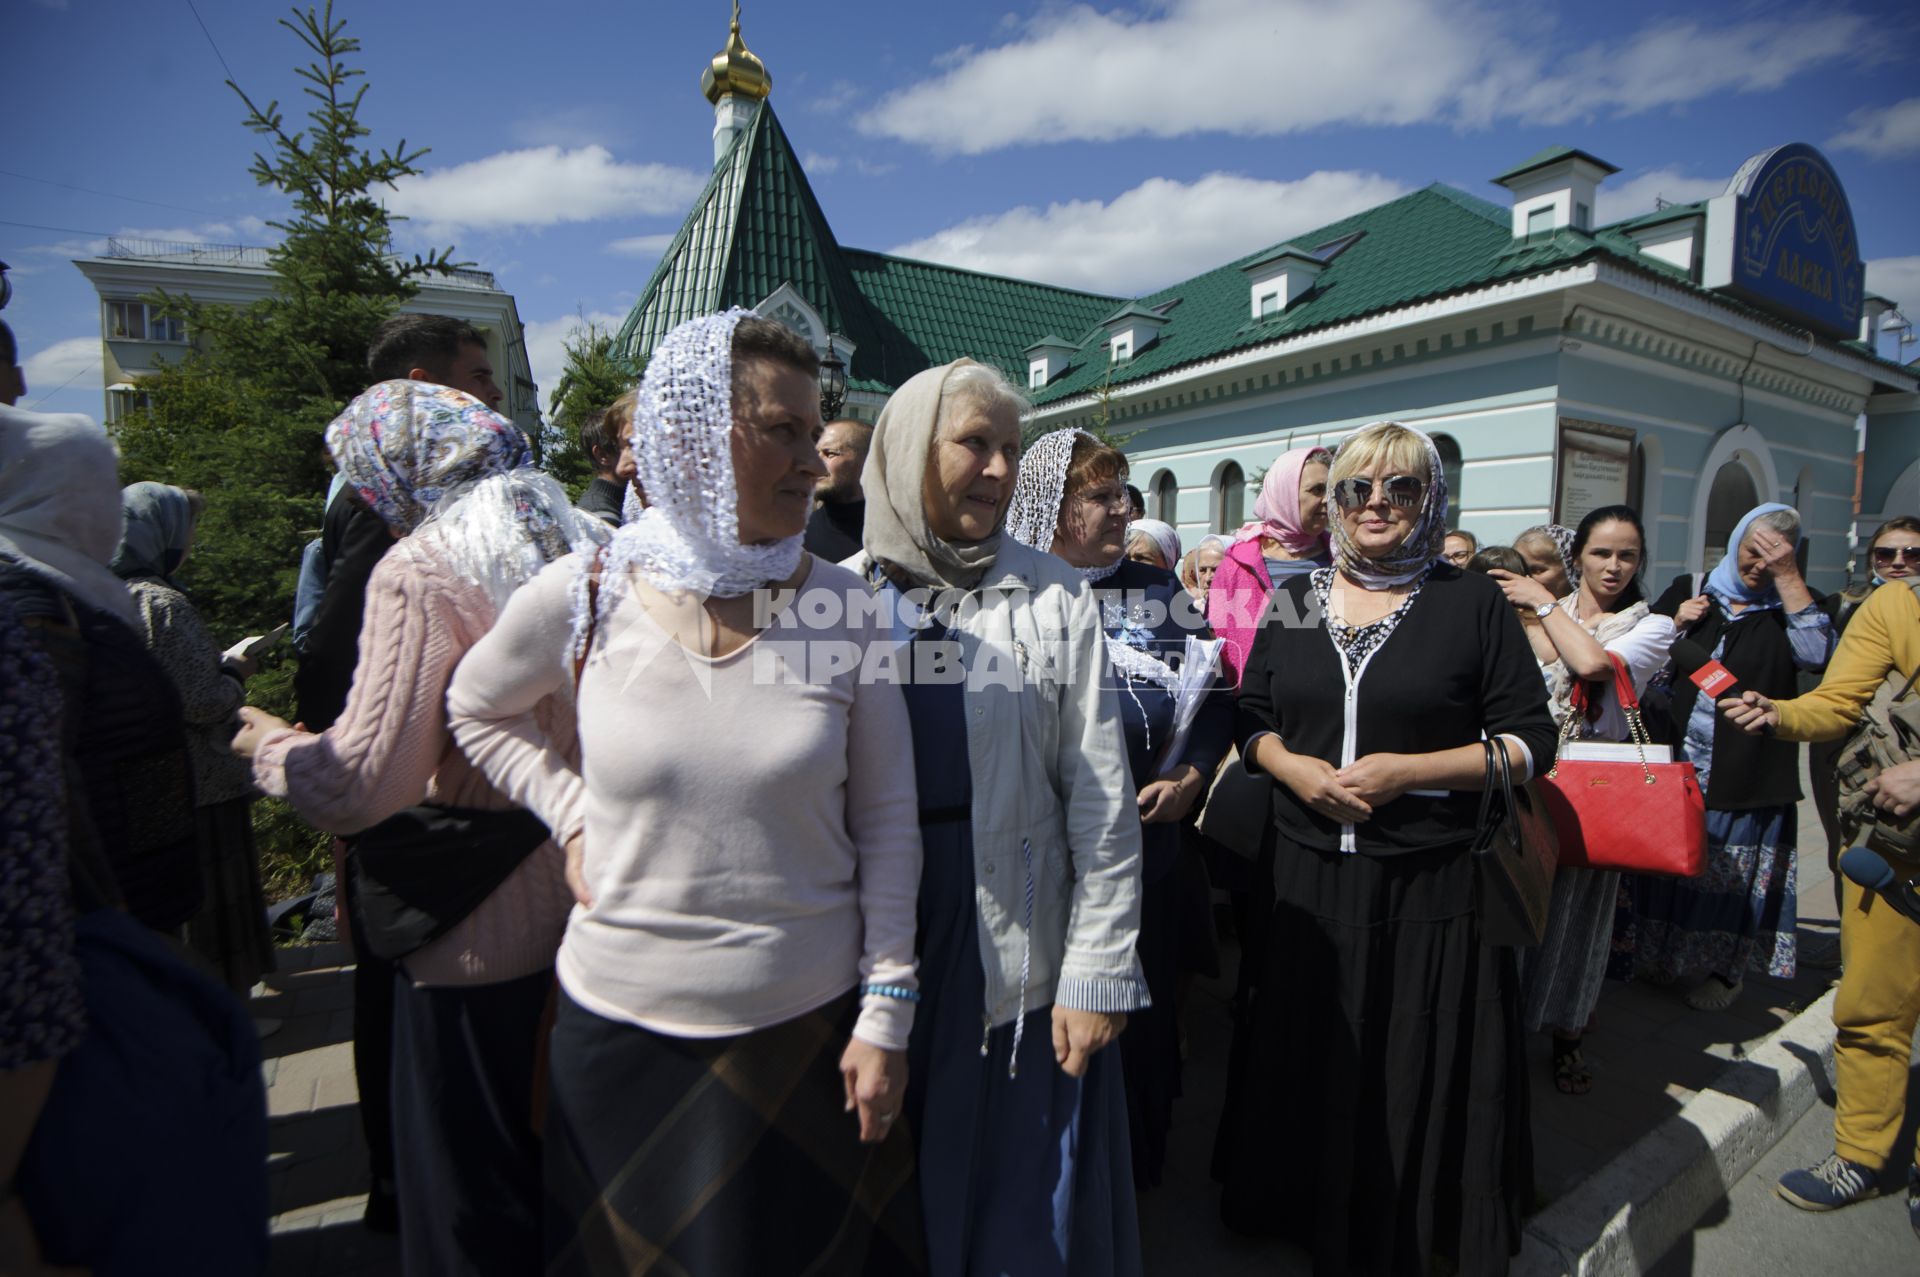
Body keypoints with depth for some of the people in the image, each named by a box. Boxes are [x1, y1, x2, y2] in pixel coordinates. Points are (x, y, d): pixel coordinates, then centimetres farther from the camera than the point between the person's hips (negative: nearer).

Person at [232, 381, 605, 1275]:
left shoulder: (420, 571, -15)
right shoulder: (586, 548, 3)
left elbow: (364, 782, -20)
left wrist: (271, 746, -1)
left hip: (481, 935, -6)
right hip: (582, 901, 7)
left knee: (475, 1195, 15)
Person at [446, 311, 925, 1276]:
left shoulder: (844, 609, -9)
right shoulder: (580, 598, -9)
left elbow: (886, 825, -4)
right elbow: (476, 710, 12)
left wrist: (886, 1013, -3)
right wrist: (573, 817, -3)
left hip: (810, 1025, 0)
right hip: (623, 1025, 1)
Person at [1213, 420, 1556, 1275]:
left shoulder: (1472, 604, -1)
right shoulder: (1293, 600, 7)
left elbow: (1531, 742, -3)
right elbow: (1253, 718, 9)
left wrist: (1406, 770, -16)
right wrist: (1294, 768, -11)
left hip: (1431, 886, -2)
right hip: (1308, 877, 3)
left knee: (1419, 1072, 10)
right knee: (1309, 1058, 14)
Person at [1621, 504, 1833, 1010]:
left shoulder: (1791, 607, 1)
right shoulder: (1687, 591, 5)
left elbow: (1816, 653, -20)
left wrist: (1788, 576, -19)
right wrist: (1675, 624, -9)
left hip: (1748, 776, -2)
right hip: (1675, 765, 2)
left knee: (1733, 874, 9)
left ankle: (1722, 969, 29)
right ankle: (1661, 956, 31)